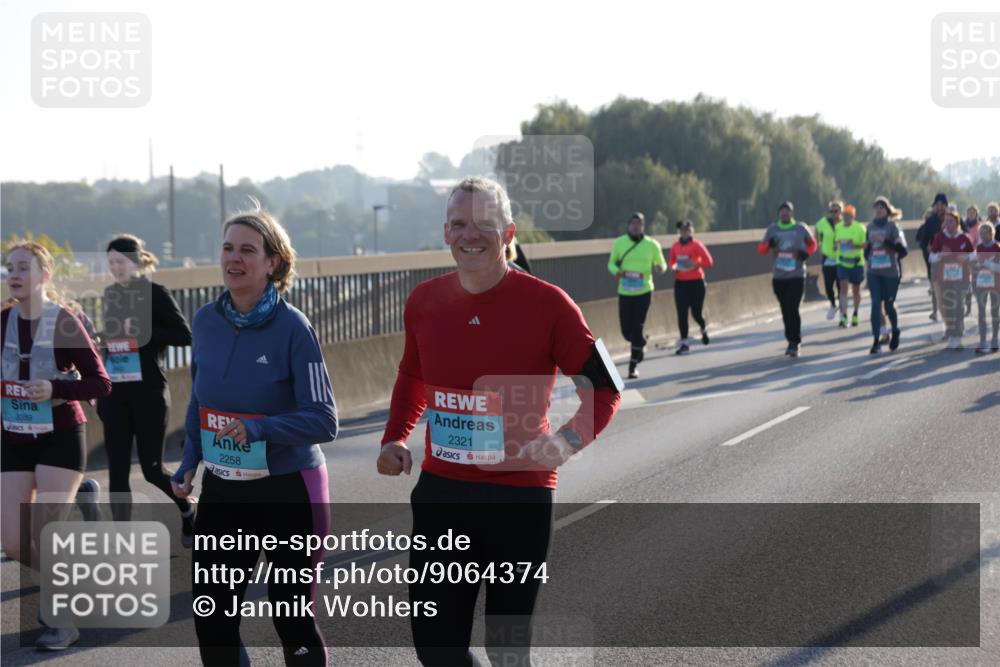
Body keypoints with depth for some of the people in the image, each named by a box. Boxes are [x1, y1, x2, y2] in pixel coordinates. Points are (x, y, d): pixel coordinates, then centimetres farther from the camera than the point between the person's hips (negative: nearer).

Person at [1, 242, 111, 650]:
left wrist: (55, 389, -25)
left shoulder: (64, 322, -11)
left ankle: (64, 622, 8)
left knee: (44, 537, -10)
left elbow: (101, 384, -12)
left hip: (61, 438, -5)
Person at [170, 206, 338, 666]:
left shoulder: (293, 328, -16)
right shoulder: (206, 321, 0)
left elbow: (324, 421, -17)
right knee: (211, 615, 6)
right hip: (222, 491, 5)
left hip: (288, 491, -5)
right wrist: (189, 464, 5)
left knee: (291, 618, 6)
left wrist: (258, 428, -29)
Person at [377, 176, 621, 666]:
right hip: (440, 493, 4)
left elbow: (605, 388, -5)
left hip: (520, 496, -4)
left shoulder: (547, 304, -10)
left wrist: (566, 441, -22)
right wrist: (394, 439, 5)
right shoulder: (424, 301, 3)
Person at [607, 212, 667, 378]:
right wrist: (616, 271, -14)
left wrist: (660, 267, -16)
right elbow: (611, 263, 9)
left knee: (637, 328, -9)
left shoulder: (652, 245, -3)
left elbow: (662, 263, 9)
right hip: (625, 292, 2)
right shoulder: (619, 242, 0)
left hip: (644, 292, -2)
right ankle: (641, 344, 41)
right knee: (626, 330, 5)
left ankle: (633, 367, 1)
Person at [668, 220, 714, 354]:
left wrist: (695, 265, -22)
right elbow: (671, 261, 19)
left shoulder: (697, 245, -8)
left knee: (696, 313, 1)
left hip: (696, 282, -3)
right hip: (680, 283, 3)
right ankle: (684, 342, 0)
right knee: (682, 314, -4)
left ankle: (704, 330, 34)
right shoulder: (675, 246, 5)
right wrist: (674, 266, -2)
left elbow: (708, 262, -10)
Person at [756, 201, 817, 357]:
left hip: (797, 276, -3)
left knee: (792, 309, -13)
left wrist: (806, 253, -4)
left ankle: (795, 343, -8)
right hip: (779, 277, 3)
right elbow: (761, 249, 5)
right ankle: (792, 341, 20)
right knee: (785, 311, 8)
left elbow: (812, 244, 17)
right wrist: (769, 244, -17)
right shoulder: (773, 229, 6)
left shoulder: (800, 228, 2)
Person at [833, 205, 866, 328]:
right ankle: (844, 317, -16)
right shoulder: (838, 227, 3)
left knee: (856, 290, 11)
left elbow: (865, 244, -6)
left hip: (856, 262, -1)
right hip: (842, 262, 1)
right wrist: (836, 245, -5)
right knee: (843, 287, -12)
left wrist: (856, 245, -24)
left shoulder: (860, 228, -7)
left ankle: (855, 314, 33)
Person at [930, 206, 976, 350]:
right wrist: (941, 255, -17)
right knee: (946, 306, -1)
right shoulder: (939, 237, 0)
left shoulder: (964, 238, -1)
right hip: (944, 277, 1)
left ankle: (957, 336, 1)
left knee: (958, 305, -4)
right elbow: (932, 257, 2)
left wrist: (965, 257, -11)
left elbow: (973, 255, 10)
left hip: (961, 277, -1)